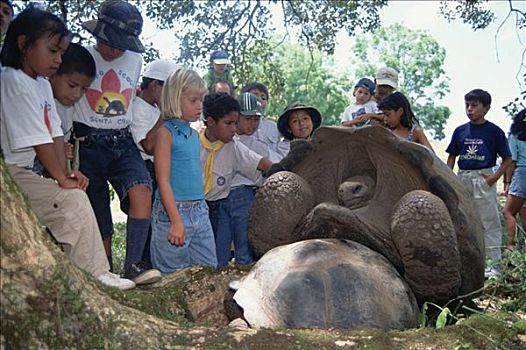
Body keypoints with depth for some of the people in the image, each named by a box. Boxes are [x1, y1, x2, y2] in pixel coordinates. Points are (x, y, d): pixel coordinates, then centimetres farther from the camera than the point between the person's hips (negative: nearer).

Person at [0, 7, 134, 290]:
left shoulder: (42, 84, 12)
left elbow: (55, 133, 6)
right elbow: (38, 141, -21)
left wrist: (65, 173, -4)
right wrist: (62, 178, -16)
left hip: (23, 171, 10)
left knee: (74, 199, 6)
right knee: (73, 200, -18)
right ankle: (94, 275, -10)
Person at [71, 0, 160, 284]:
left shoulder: (135, 60, 10)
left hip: (123, 143, 3)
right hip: (88, 143, -2)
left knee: (141, 189, -24)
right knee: (97, 213, 1)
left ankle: (133, 263, -21)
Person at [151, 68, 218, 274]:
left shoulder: (194, 134, 13)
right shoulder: (166, 132, -9)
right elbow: (163, 180, -13)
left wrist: (200, 208, 18)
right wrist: (176, 221, -18)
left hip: (200, 212, 7)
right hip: (173, 211, -7)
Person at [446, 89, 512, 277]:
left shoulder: (494, 131, -3)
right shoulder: (460, 131, 7)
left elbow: (507, 159, 0)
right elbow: (451, 157, 12)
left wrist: (494, 177, -11)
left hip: (483, 178, -4)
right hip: (463, 178, 4)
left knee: (489, 222, -1)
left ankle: (493, 265, 5)